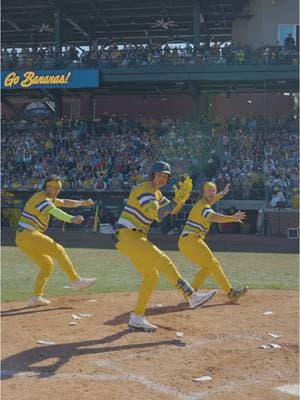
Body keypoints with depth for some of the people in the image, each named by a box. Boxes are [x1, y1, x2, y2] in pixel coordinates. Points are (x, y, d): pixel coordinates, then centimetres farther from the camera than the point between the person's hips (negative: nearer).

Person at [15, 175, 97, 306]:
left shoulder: (48, 198, 19)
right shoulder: (41, 198, -12)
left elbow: (64, 203, 28)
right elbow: (55, 212, -30)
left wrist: (82, 203, 16)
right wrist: (71, 219, -46)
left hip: (22, 239, 10)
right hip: (28, 235, -10)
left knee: (47, 265, 13)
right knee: (58, 250, -13)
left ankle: (36, 297, 11)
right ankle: (76, 280, -12)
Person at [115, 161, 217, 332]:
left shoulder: (156, 193, 18)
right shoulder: (144, 189, -13)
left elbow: (173, 210, 18)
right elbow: (157, 215, -25)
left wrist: (184, 194, 2)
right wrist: (178, 198, -25)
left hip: (136, 238, 11)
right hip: (128, 236, -10)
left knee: (152, 276, 11)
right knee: (163, 261, -18)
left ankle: (137, 318, 16)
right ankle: (192, 297, -21)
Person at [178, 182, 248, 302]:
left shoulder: (200, 203, 17)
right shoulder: (203, 206, -13)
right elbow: (213, 217, -35)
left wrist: (222, 194, 51)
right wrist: (232, 218, -47)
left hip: (185, 242, 10)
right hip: (191, 240, -10)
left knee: (207, 267, 17)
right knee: (213, 264, -9)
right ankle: (231, 292, -9)